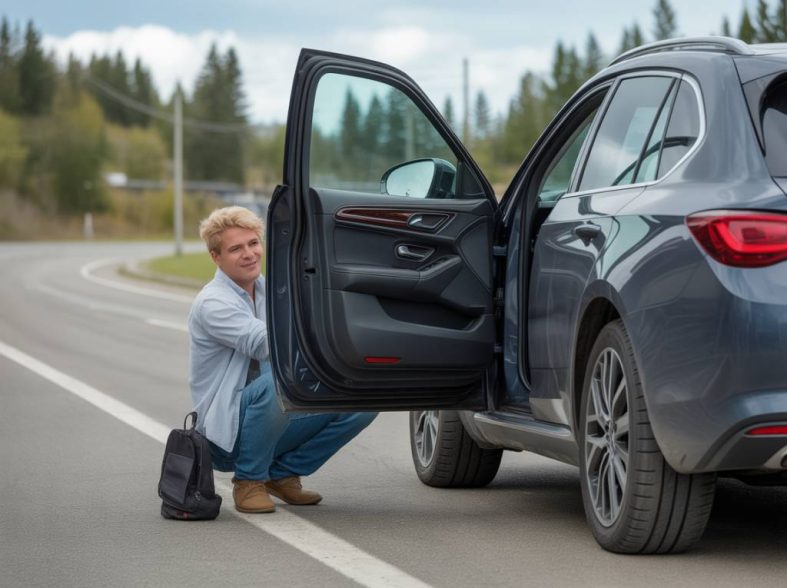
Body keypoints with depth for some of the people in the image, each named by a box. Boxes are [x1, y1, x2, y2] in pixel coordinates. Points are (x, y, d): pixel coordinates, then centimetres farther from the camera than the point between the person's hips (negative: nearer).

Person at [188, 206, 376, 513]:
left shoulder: (269, 289, 10)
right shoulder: (212, 303, -15)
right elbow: (265, 343, -30)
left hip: (273, 422, 7)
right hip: (226, 435, -7)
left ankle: (283, 474, 6)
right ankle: (248, 481, -15)